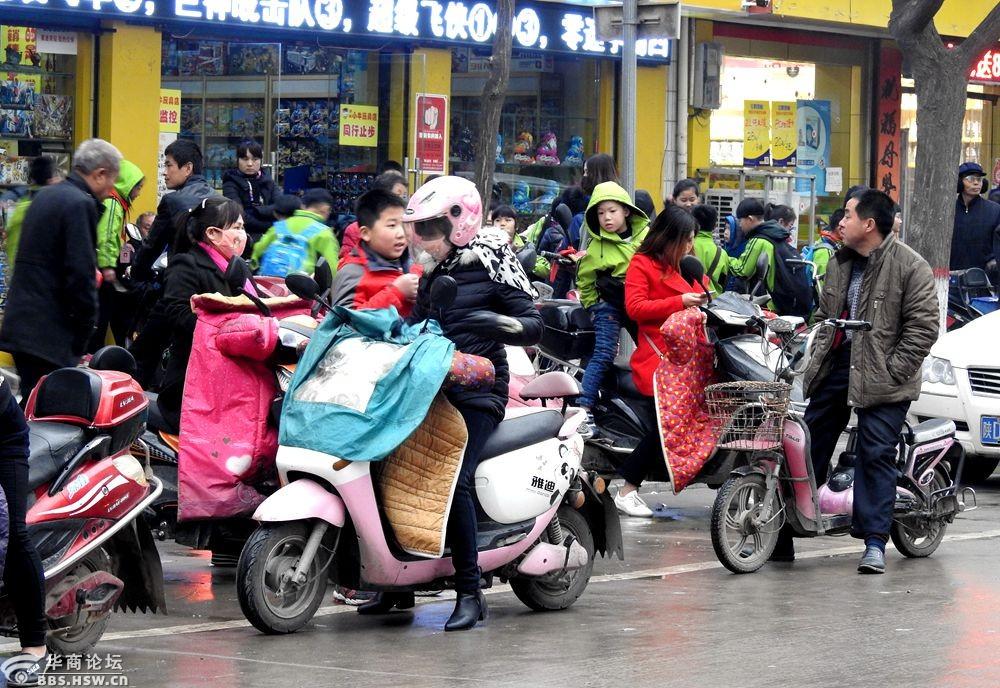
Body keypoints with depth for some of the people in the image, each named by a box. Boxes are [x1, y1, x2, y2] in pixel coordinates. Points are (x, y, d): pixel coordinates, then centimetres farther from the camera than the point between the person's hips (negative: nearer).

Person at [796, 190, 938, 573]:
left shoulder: (910, 267, -11)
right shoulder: (840, 263, 12)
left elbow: (923, 325, -12)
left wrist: (894, 371, -16)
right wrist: (817, 354, 11)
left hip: (881, 378, -7)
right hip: (836, 365, 7)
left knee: (877, 455, -9)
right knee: (809, 448, 9)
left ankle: (875, 541, -4)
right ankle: (783, 533, 18)